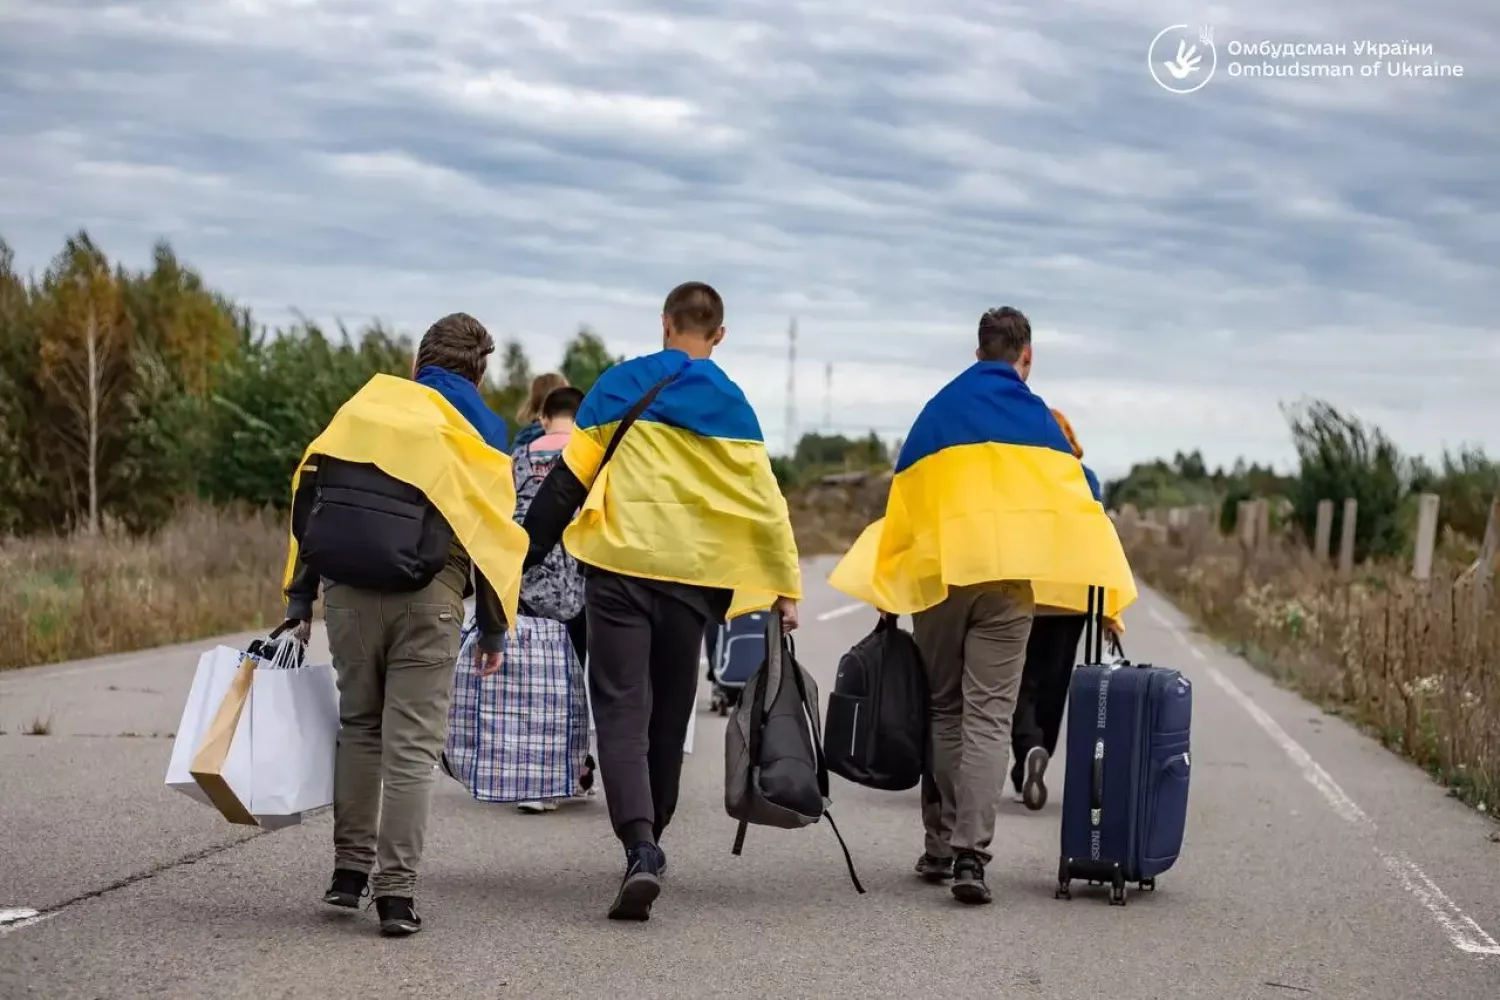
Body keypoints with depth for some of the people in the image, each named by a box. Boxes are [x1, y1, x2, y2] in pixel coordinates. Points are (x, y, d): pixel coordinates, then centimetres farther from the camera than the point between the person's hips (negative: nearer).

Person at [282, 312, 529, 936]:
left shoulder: (363, 404, 15)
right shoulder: (476, 428, 9)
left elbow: (308, 501, 11)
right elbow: (493, 532, 4)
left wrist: (299, 601, 12)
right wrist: (494, 629, 11)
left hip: (347, 593, 3)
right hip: (426, 602, -3)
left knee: (358, 728, 19)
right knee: (412, 745, 1)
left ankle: (350, 871, 20)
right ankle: (396, 893, -3)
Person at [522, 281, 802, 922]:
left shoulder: (620, 385, 2)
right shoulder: (732, 406, 5)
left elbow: (569, 478, 0)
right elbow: (765, 502, 5)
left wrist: (525, 556, 6)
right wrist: (786, 587, 13)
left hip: (619, 566, -2)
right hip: (691, 576, 2)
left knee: (622, 707, -5)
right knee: (668, 714, 15)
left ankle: (639, 846, -23)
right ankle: (650, 840, 26)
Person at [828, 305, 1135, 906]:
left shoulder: (938, 411, 12)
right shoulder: (1038, 418, 5)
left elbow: (902, 501, 12)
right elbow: (1081, 504, 3)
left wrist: (887, 589, 18)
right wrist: (1105, 596, 6)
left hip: (938, 578, 2)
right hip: (1008, 580, -2)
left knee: (942, 711, 15)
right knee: (989, 716, -4)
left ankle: (940, 847, 19)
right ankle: (970, 854, -16)